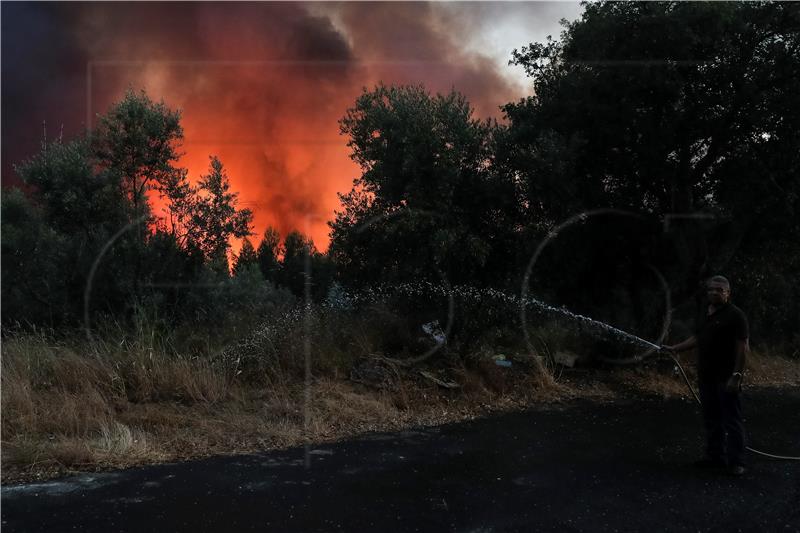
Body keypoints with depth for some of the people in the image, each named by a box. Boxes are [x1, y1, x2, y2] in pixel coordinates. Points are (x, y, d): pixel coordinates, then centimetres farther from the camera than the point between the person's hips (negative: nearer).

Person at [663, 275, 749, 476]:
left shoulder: (735, 315, -10)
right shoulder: (704, 314, 13)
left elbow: (743, 347, -14)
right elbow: (696, 339, 22)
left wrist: (736, 375, -18)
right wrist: (675, 348, 12)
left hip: (727, 378, -8)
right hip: (706, 377, 8)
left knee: (732, 420, -1)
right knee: (711, 420, 14)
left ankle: (736, 461, 8)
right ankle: (716, 457, 25)